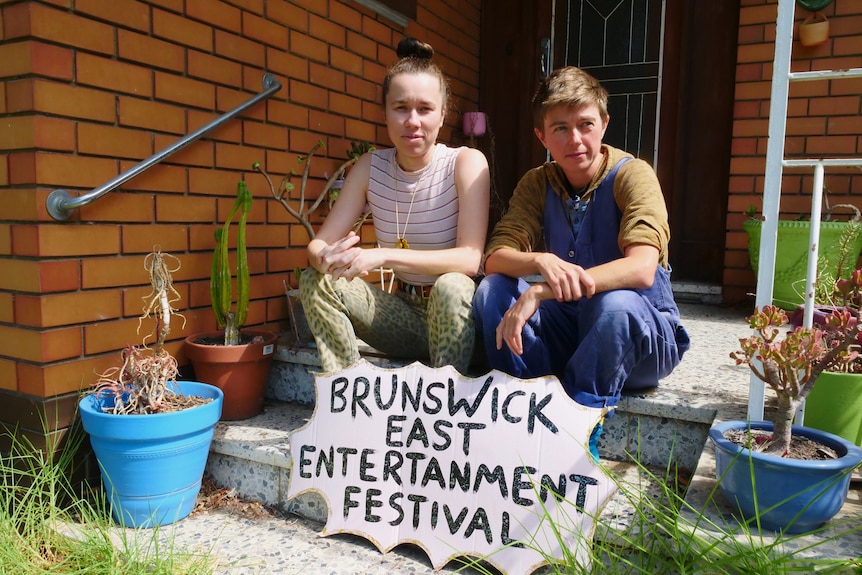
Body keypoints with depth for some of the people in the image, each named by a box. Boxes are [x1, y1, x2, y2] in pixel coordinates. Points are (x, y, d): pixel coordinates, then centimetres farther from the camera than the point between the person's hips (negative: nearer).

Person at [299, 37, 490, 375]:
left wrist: (382, 256, -33)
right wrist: (327, 258, -30)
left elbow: (470, 258, -23)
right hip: (403, 314, 4)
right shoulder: (370, 167, -1)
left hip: (456, 311, -3)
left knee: (451, 286, -35)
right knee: (316, 281, -14)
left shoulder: (466, 163, -12)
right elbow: (318, 244, -4)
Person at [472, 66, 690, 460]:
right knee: (493, 290, -19)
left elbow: (641, 270, -30)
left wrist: (541, 291, -38)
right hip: (567, 330, 4)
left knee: (616, 304, -37)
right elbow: (495, 258, -12)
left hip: (640, 332, -3)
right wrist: (541, 261, -36)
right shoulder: (536, 184, 0)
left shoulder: (632, 175, -14)